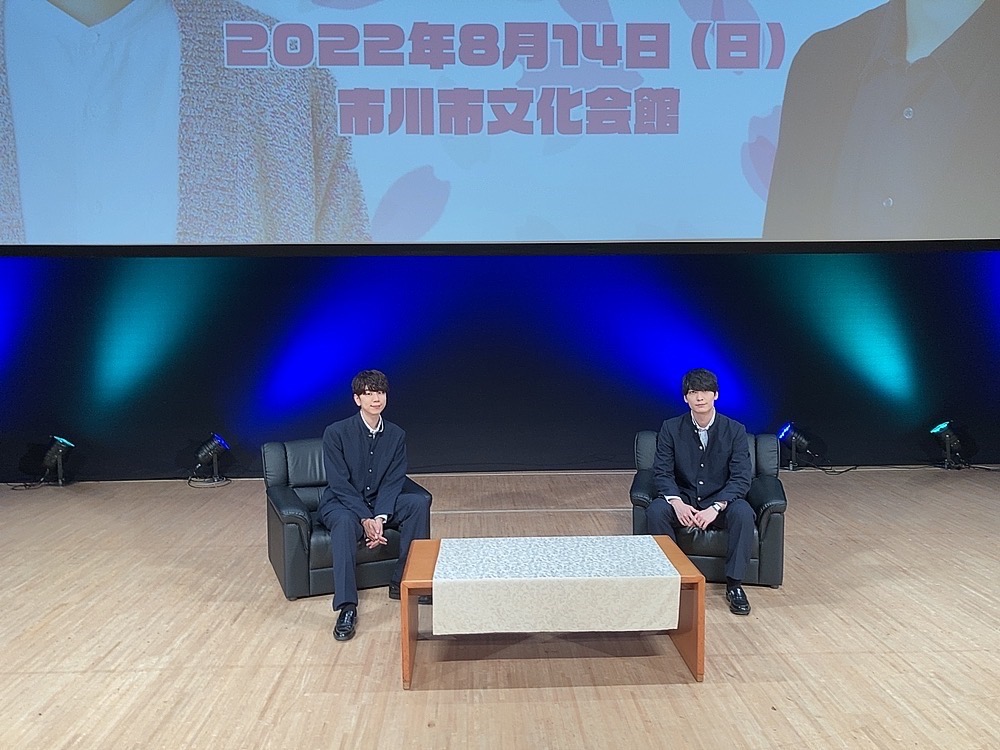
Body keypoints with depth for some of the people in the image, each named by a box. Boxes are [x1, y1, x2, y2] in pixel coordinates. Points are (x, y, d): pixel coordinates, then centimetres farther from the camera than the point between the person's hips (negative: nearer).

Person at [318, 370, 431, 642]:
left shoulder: (396, 435, -1)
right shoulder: (336, 433, -13)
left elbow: (393, 482, -7)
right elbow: (340, 484, -17)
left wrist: (380, 517, -24)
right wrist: (366, 520, -26)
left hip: (380, 504, 4)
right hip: (341, 504, -4)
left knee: (419, 502, -21)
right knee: (345, 522, -39)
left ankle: (402, 582, -12)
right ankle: (347, 608, -36)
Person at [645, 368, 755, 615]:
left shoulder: (735, 430, -6)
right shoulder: (671, 428, -3)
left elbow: (742, 478, -12)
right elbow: (662, 472, -7)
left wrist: (716, 507, -28)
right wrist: (676, 502, -27)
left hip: (721, 502, -1)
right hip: (683, 500, 1)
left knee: (743, 513, -33)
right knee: (655, 511, -29)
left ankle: (734, 584, -17)